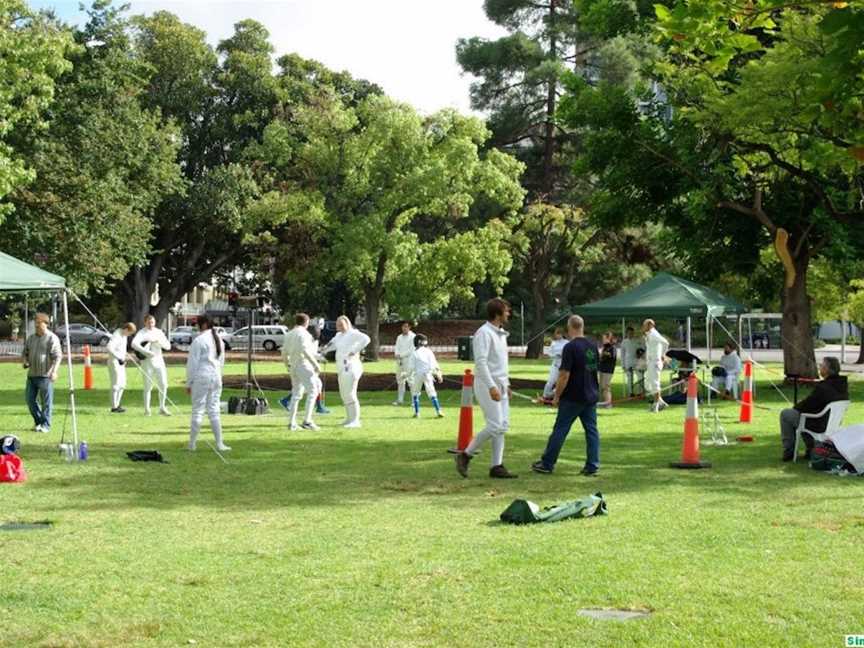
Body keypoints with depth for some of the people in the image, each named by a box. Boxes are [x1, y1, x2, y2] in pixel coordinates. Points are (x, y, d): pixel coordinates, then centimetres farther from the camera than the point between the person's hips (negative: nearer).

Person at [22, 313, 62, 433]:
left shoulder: (52, 338, -7)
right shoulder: (30, 338, 15)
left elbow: (57, 356, -14)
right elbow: (25, 352, 25)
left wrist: (54, 371, -25)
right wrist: (25, 361, 3)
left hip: (45, 375, -7)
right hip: (32, 374, 7)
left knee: (46, 401, -3)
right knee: (30, 399, 9)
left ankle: (46, 425, 4)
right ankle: (38, 421, 24)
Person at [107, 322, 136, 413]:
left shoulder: (123, 335, 11)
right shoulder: (116, 335, -20)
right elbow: (109, 347, -34)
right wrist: (119, 358, -34)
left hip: (120, 362, 10)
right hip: (114, 362, -10)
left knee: (122, 385, 13)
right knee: (116, 385, -6)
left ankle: (117, 405, 20)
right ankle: (114, 407, -1)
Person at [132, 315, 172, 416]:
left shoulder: (159, 332, 8)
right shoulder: (141, 333, -6)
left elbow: (168, 347, 3)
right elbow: (134, 344, -26)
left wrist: (158, 341, -14)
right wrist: (146, 352, -35)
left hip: (159, 361, 4)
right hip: (147, 362, -4)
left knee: (163, 385, -2)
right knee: (148, 387, 0)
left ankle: (162, 408, 10)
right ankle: (147, 410, 10)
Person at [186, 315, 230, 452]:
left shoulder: (199, 340, -11)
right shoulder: (219, 340, 10)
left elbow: (192, 363, -9)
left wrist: (189, 383, -3)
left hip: (201, 378, -6)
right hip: (216, 377, 6)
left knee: (197, 410, 1)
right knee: (214, 411, 9)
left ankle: (192, 443, 7)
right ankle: (219, 443, 7)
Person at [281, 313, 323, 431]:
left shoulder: (288, 335, 12)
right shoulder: (304, 333, -10)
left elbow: (284, 354, 13)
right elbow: (305, 351, -23)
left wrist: (288, 366, 28)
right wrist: (316, 364, -21)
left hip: (293, 367, 8)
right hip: (304, 365, -8)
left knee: (296, 394, 13)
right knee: (313, 391, -5)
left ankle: (292, 422, 9)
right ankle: (307, 421, -15)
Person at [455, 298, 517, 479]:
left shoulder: (501, 333, 15)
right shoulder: (484, 333, -14)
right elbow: (480, 362, -21)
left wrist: (506, 384, 19)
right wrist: (492, 387, -26)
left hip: (499, 385, 9)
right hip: (487, 385, -9)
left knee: (502, 426, 5)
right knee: (495, 426, -12)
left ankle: (497, 466, 8)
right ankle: (465, 455, 1)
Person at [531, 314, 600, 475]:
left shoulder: (570, 347, -15)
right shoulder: (592, 346, 7)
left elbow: (565, 375, -17)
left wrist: (557, 396, -8)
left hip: (573, 397, -6)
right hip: (591, 396, 6)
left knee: (560, 430, 2)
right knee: (591, 430, 7)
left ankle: (547, 464, 9)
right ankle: (592, 466, 5)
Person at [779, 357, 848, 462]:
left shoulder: (822, 387, -29)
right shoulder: (843, 385, -2)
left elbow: (807, 405, -18)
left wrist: (795, 407, 5)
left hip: (818, 426, -9)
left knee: (785, 414, 8)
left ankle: (788, 452, 14)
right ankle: (812, 448, 30)